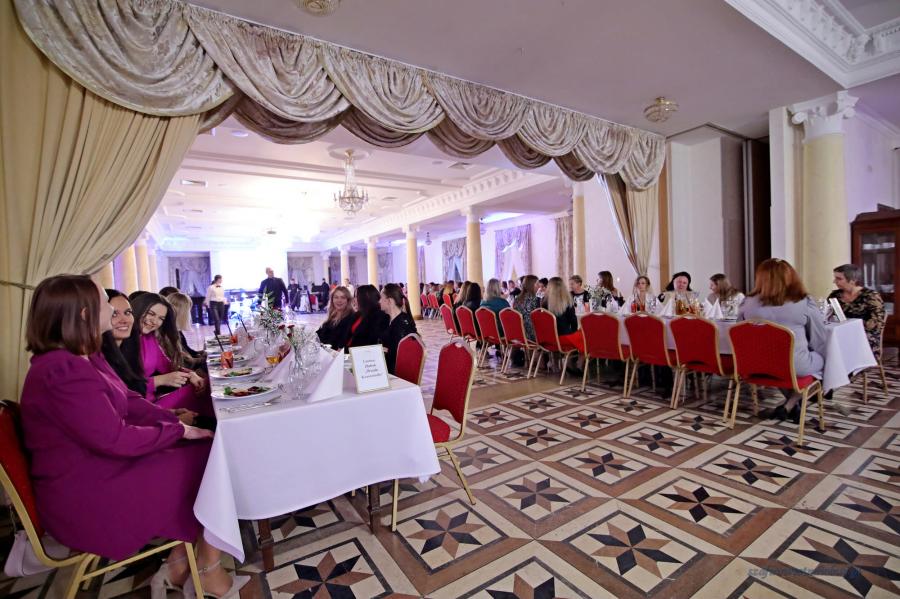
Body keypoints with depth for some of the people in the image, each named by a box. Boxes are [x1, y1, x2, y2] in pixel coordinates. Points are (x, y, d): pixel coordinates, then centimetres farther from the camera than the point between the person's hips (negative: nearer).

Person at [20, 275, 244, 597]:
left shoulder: (84, 358, 7)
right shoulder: (63, 371, -26)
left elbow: (130, 402, 9)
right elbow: (117, 439, -27)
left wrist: (176, 421, -3)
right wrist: (179, 432, -15)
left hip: (103, 468, 10)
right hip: (86, 498, -9)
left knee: (208, 454, 0)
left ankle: (177, 568, 10)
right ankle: (209, 573, 14)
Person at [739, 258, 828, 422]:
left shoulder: (748, 303, -3)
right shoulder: (804, 303, -7)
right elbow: (819, 342, 4)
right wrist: (821, 357, 26)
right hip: (795, 365, -3)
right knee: (821, 359, 26)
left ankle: (791, 405, 28)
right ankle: (790, 406, 19)